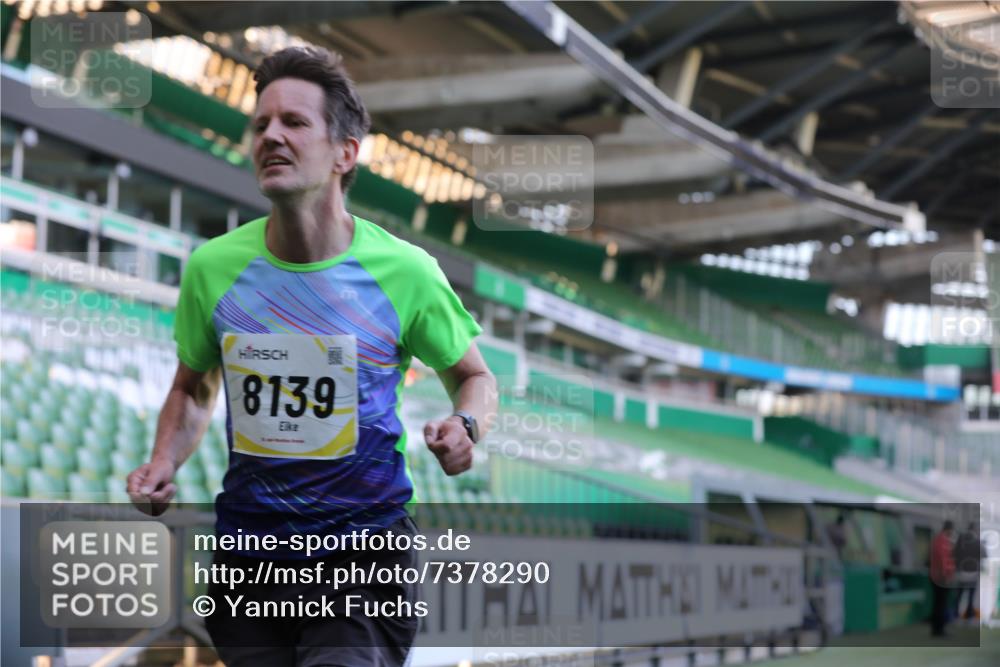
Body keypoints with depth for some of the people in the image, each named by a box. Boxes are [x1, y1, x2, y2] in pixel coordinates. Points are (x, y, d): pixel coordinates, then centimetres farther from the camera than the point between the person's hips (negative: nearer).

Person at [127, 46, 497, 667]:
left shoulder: (404, 270, -8)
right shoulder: (214, 266, -1)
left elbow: (473, 375, 9)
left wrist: (464, 426, -13)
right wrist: (165, 461, -2)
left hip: (366, 560, -3)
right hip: (246, 560, 3)